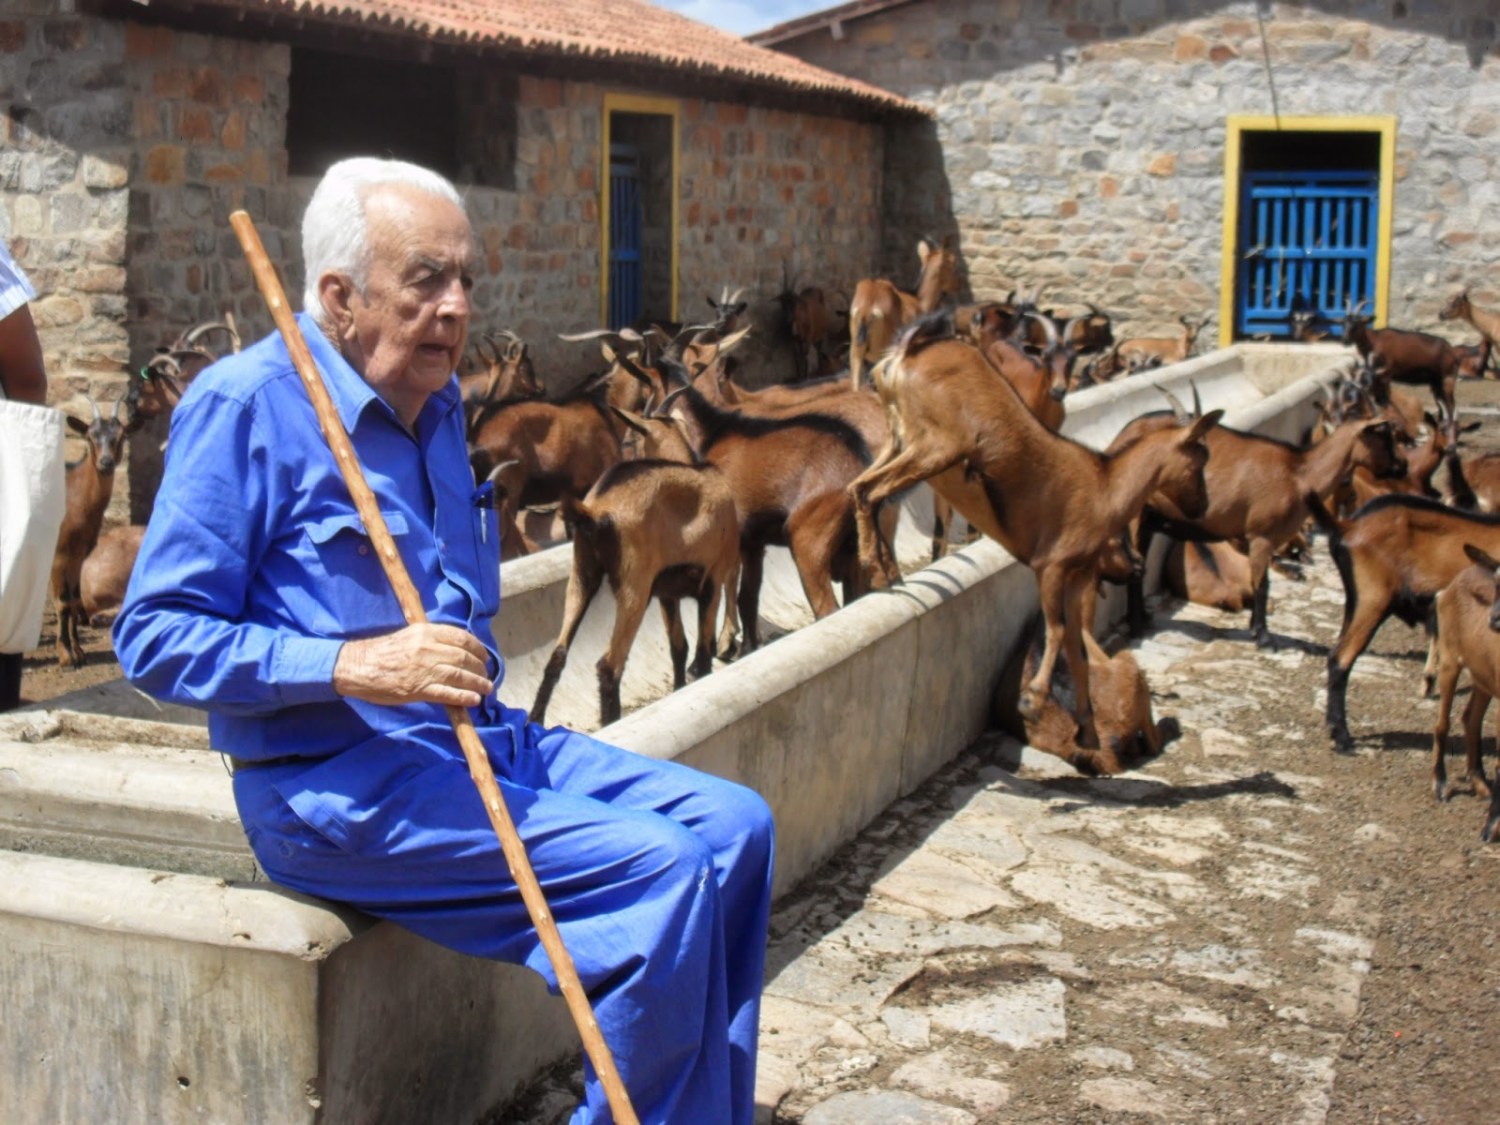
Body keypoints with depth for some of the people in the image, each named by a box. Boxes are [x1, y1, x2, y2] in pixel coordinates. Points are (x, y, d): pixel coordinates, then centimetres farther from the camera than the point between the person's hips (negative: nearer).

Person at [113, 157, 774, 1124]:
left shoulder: (439, 403, 15)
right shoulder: (245, 404, -11)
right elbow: (154, 634, -15)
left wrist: (477, 676, 10)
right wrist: (354, 665, -25)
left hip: (472, 737, 9)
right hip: (335, 781, -9)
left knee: (732, 826, -2)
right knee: (661, 872, -22)